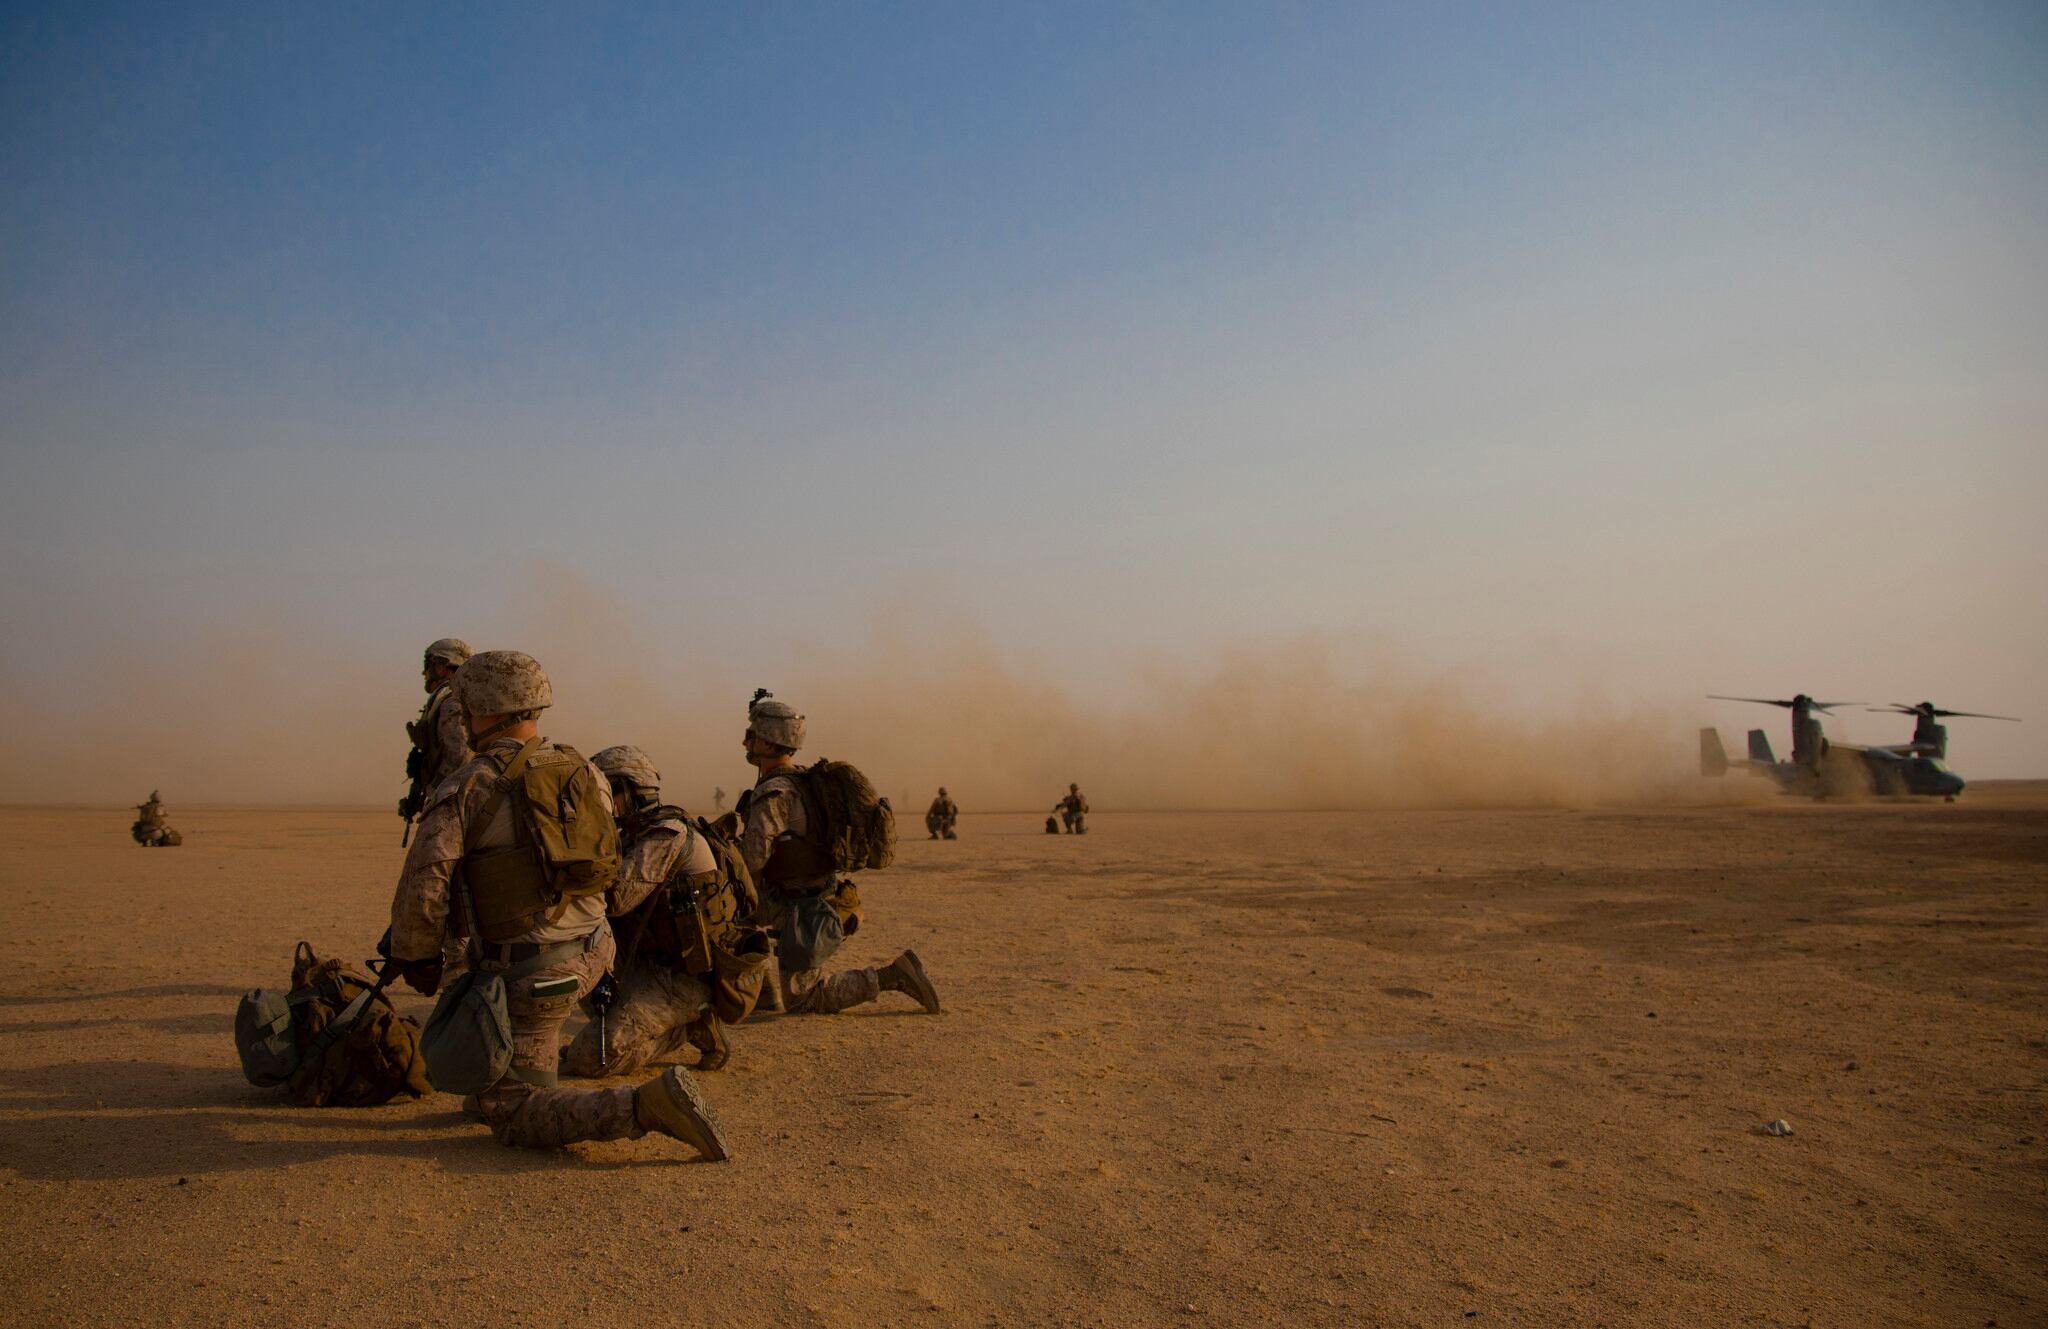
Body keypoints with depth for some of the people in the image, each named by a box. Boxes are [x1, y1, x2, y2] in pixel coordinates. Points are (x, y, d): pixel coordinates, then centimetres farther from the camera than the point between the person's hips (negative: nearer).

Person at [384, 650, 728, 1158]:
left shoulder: (463, 790, -15)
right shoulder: (584, 773, 2)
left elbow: (423, 888, -18)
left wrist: (416, 960, 0)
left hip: (529, 978, -7)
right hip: (590, 955, 7)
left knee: (513, 1118, 2)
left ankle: (646, 1106, -20)